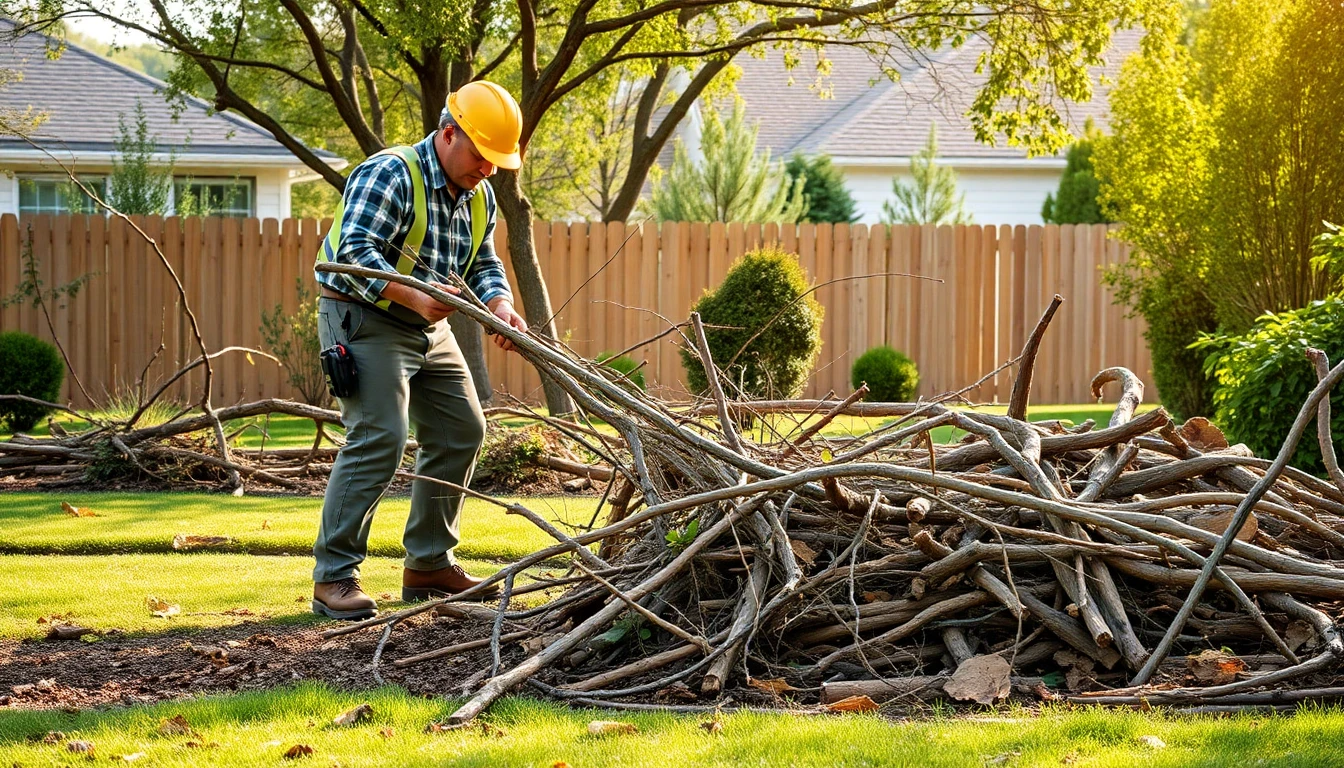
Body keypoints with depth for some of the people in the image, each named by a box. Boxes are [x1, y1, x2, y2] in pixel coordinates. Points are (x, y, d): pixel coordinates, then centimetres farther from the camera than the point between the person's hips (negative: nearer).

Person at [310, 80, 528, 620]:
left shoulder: (479, 197, 8)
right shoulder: (390, 176, -21)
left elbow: (483, 265, 8)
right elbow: (355, 252, -29)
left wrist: (501, 307, -15)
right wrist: (415, 296, -43)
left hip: (430, 331, 9)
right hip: (364, 319, -9)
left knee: (461, 433, 10)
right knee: (378, 439, -20)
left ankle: (429, 565, 21)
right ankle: (333, 577, -17)